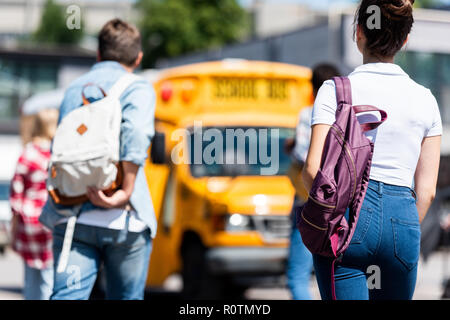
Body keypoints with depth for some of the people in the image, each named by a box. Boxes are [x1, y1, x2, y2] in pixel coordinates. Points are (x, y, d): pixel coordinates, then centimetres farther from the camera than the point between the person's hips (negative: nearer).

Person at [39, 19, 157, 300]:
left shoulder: (73, 90, 20)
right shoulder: (138, 88, 2)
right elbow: (136, 132, -19)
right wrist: (126, 193, -18)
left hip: (71, 219, 3)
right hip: (123, 220, -3)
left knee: (67, 296, -7)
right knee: (126, 297, 12)